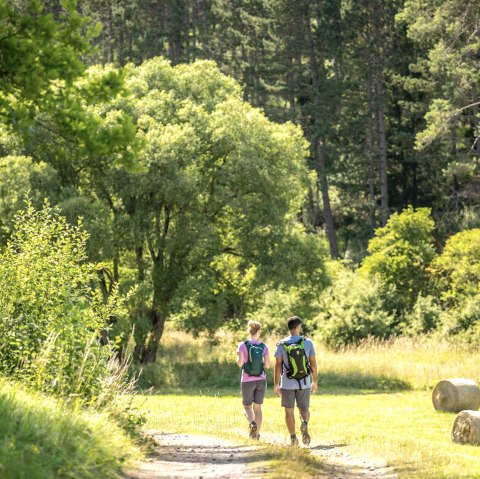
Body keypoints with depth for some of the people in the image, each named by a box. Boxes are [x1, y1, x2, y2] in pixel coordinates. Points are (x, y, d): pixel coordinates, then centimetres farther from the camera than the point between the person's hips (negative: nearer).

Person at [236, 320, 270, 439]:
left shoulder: (243, 345, -8)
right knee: (258, 407, 13)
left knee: (247, 407, 12)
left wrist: (237, 359, 8)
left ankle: (252, 424, -16)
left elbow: (240, 363, -14)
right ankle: (256, 433, 7)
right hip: (261, 380, 2)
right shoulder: (264, 347, -1)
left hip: (247, 381, -2)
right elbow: (267, 365, -6)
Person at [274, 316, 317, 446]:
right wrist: (314, 381, 11)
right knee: (304, 409, 9)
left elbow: (278, 365, -5)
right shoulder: (308, 343, -3)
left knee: (289, 411, 11)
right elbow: (313, 363, 0)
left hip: (287, 384, 0)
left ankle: (293, 438, 10)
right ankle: (304, 424, -22)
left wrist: (276, 384, 2)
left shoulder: (282, 344, -5)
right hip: (304, 383, 0)